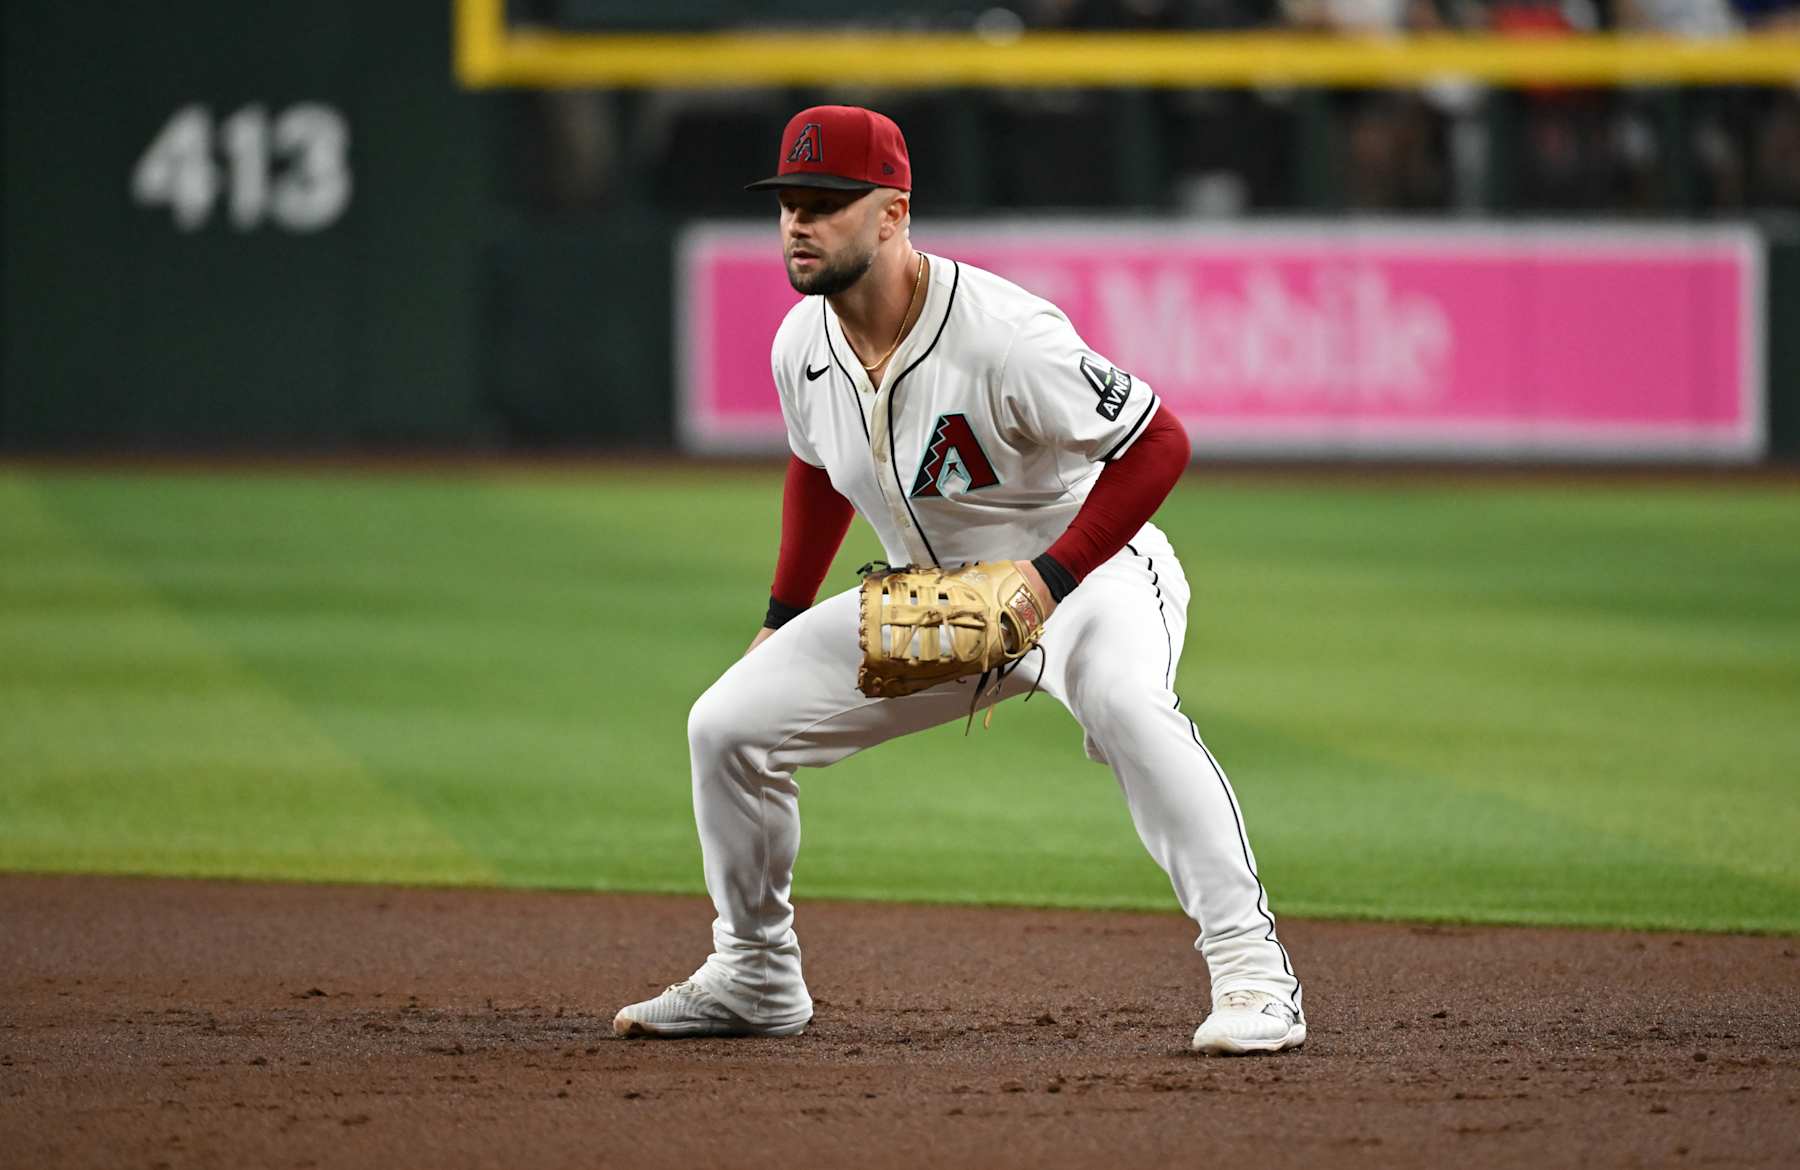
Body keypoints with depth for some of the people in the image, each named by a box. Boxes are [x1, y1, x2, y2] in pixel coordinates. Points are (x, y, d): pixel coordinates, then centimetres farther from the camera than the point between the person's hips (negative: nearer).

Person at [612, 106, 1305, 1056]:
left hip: (1087, 569, -7)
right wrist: (783, 620, 15)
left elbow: (1159, 444, -26)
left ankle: (1251, 970, -38)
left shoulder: (1000, 336, -31)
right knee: (726, 724, -1)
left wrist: (1048, 579, -31)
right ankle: (754, 978, 19)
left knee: (1124, 701, -40)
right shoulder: (803, 344, -7)